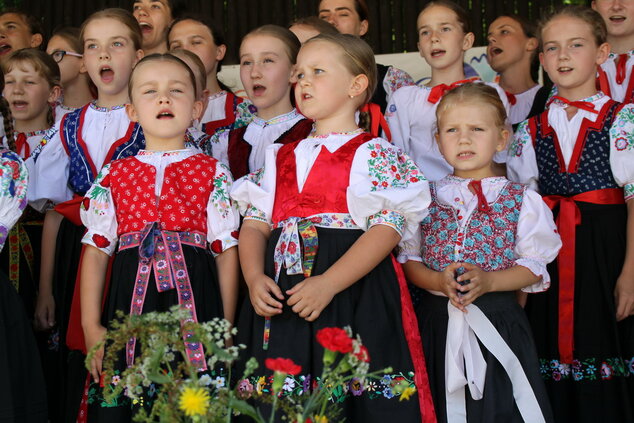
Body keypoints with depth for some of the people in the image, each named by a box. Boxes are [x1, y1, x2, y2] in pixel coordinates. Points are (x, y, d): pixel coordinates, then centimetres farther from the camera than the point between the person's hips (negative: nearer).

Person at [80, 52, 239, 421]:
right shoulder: (115, 176, 11)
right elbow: (96, 250, 9)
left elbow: (227, 251, 2)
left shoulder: (213, 172, 5)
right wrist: (91, 326, 2)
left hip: (195, 301, -1)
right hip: (130, 301, 2)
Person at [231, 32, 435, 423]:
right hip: (280, 300, 5)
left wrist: (327, 284, -21)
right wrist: (255, 278, -8)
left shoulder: (377, 155, 1)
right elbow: (255, 223, 13)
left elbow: (387, 229, -11)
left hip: (355, 300, -5)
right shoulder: (281, 157, 18)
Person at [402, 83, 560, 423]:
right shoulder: (426, 199, 5)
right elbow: (409, 259, 5)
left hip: (498, 321, -1)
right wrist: (439, 281, -15)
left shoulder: (521, 200, 1)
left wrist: (487, 281, -17)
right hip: (437, 321, 1)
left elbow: (534, 266, -1)